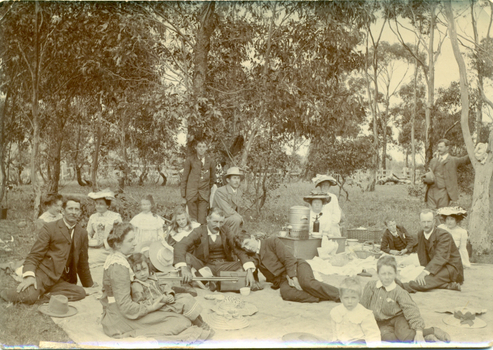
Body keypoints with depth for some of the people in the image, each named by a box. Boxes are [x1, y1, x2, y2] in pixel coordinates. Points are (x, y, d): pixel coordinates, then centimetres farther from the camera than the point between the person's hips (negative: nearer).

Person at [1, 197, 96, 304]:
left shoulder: (82, 234, 13)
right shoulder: (49, 228, -1)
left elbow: (83, 261, 23)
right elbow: (34, 255, -7)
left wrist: (89, 284, 30)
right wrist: (29, 275, -23)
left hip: (62, 281, 4)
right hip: (43, 274, -4)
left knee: (80, 293, -23)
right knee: (28, 297, -30)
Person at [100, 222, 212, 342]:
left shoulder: (114, 257, 9)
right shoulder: (119, 266, -22)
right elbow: (125, 306, -24)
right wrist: (151, 308, -13)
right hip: (120, 321, -10)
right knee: (181, 322, -13)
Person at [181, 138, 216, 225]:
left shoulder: (210, 161, 3)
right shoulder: (190, 160, 1)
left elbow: (212, 178, 14)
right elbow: (184, 177, 7)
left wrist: (209, 190, 15)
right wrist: (183, 193, 5)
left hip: (204, 193, 1)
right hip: (191, 192, 0)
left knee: (202, 220, -3)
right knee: (193, 219, 1)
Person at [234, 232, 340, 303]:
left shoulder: (272, 242, 4)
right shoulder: (254, 258, 18)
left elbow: (289, 258, -5)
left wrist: (293, 277, -17)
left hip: (297, 266, -3)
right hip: (282, 280, 3)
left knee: (307, 283, -37)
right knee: (286, 293, -34)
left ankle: (339, 295, -35)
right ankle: (320, 297, -38)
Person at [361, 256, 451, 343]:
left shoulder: (399, 292, -13)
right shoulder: (370, 286, -4)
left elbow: (411, 310, -19)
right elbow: (364, 305, 7)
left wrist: (419, 332, -28)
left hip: (398, 317, -3)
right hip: (382, 322, 3)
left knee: (403, 335, -36)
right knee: (385, 336, -31)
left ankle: (432, 331, -14)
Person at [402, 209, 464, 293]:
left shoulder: (444, 235, -20)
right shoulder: (420, 235, 3)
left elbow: (441, 257, -33)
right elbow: (423, 257, 2)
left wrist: (426, 272, -46)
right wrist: (425, 270, -20)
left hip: (451, 268, -8)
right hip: (437, 266, 8)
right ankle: (448, 285, -26)